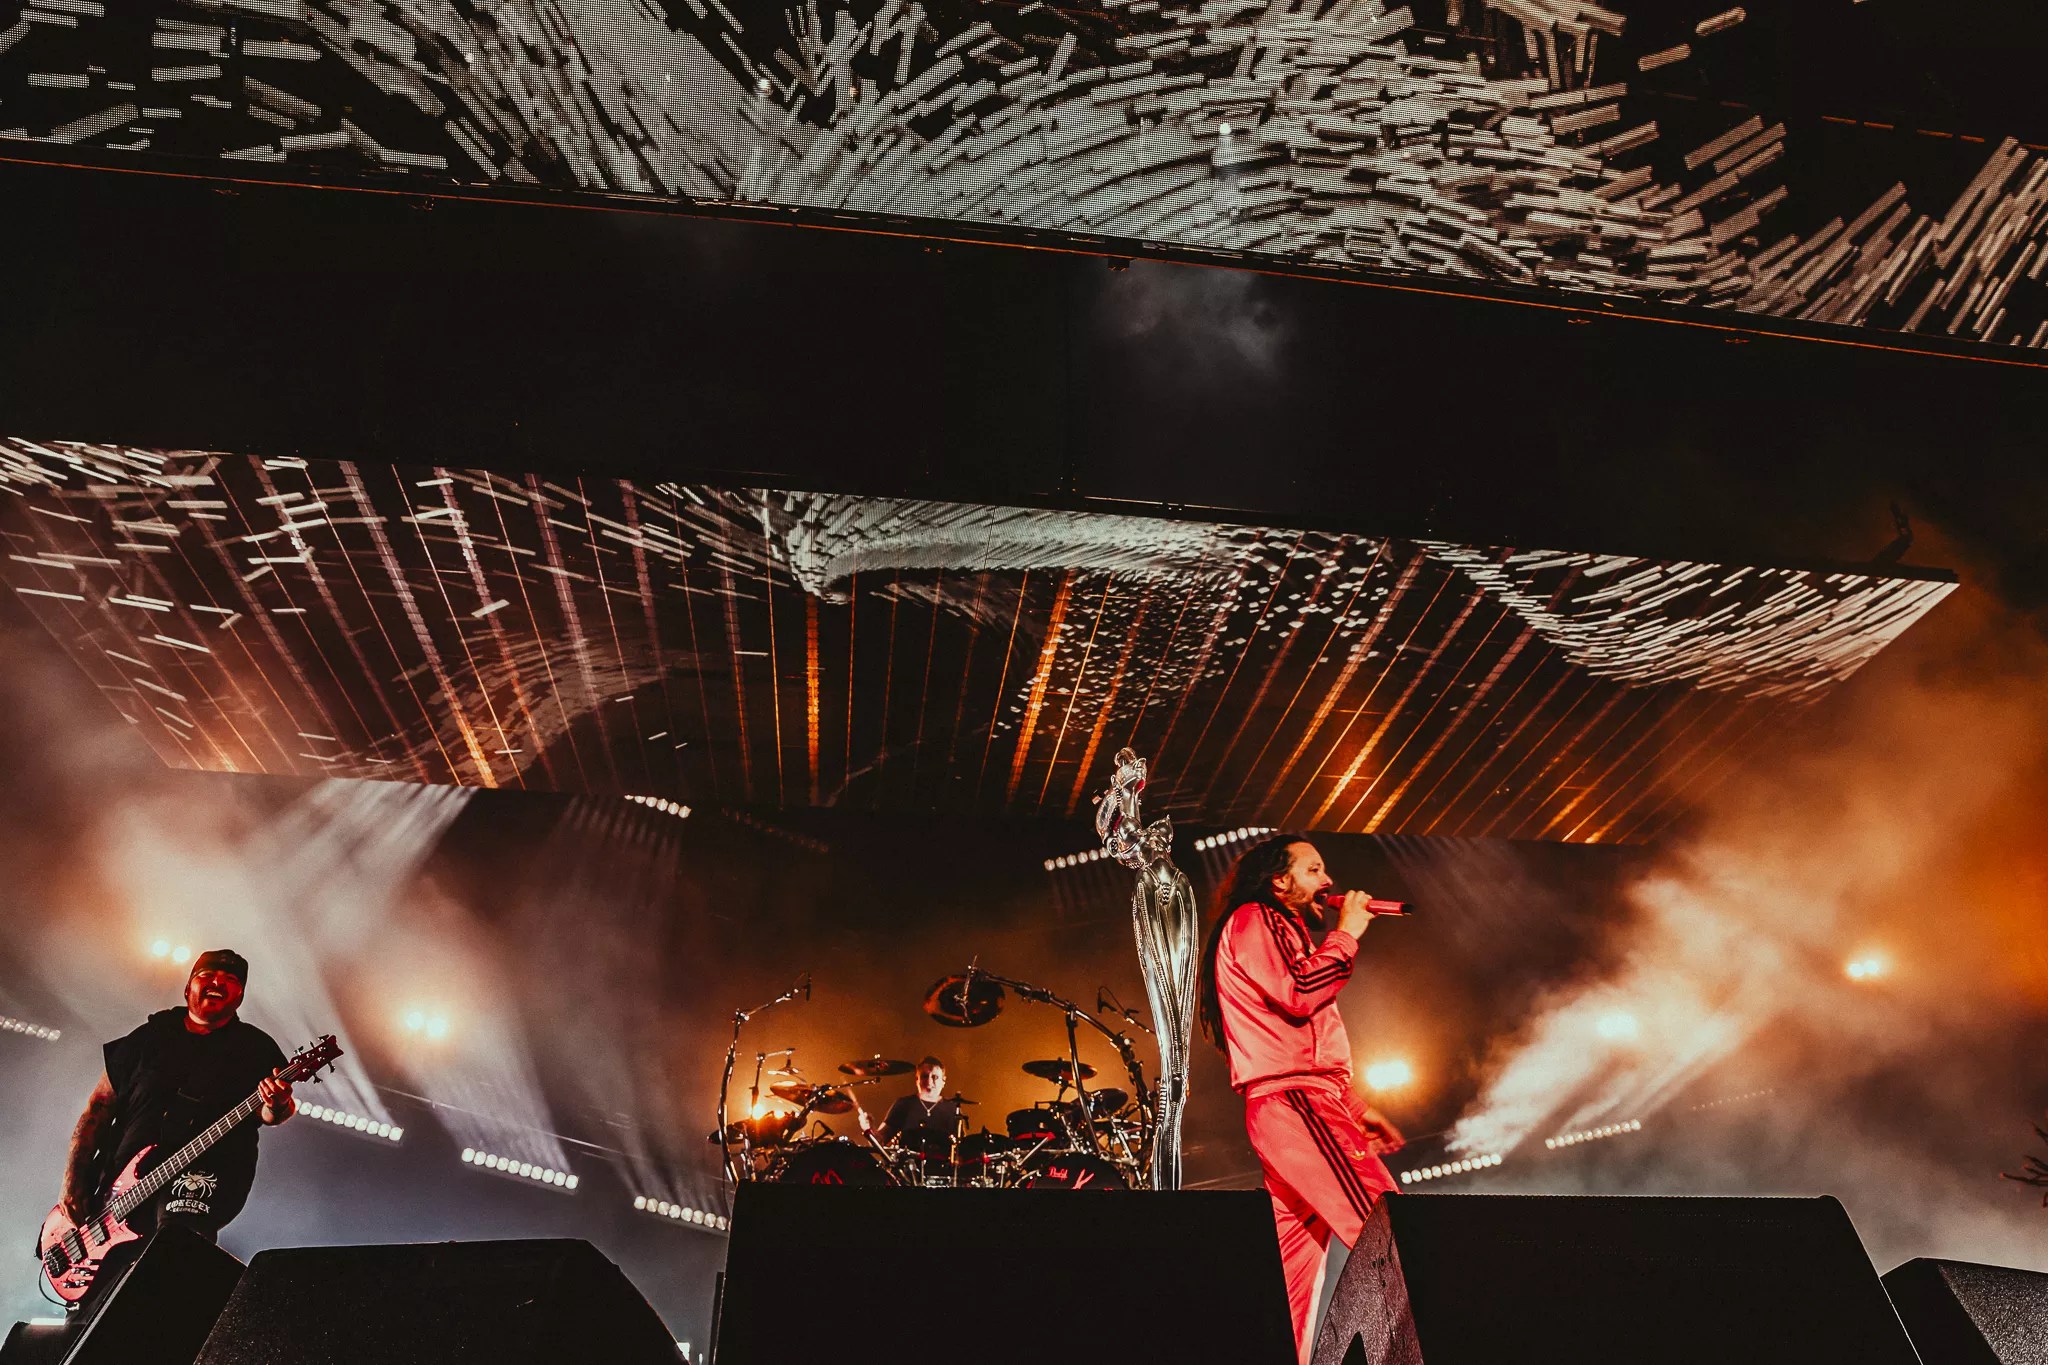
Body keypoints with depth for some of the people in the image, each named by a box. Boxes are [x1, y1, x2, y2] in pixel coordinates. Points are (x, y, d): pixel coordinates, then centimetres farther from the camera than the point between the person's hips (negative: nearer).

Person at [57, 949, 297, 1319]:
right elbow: (98, 1108, 14)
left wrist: (278, 1106, -27)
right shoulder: (150, 1036, 14)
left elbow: (269, 1110, -1)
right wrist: (73, 1184, 4)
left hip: (200, 1178, -4)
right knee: (92, 1313, 2)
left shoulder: (255, 1047, 7)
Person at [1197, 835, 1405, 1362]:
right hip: (1293, 1101, -10)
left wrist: (1355, 1106, 21)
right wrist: (1347, 932, -5)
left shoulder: (1281, 930, 28)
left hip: (1293, 1105, 10)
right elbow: (1300, 995, -17)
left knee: (1297, 1267, 7)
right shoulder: (1253, 919, -2)